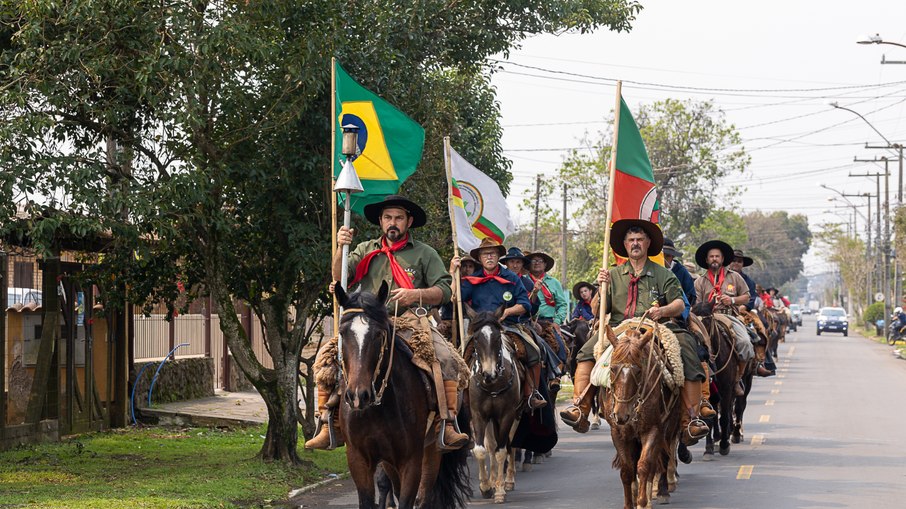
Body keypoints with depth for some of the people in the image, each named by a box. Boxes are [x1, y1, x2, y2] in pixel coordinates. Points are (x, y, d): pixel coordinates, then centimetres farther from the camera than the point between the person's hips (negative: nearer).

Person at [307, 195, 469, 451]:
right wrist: (341, 248, -13)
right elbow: (340, 277, 4)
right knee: (327, 355, -18)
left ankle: (447, 426, -28)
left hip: (411, 323, -2)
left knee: (447, 359, -28)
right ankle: (327, 426, -14)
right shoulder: (366, 250, 17)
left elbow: (444, 291, 5)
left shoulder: (425, 254, 12)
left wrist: (415, 295, -13)